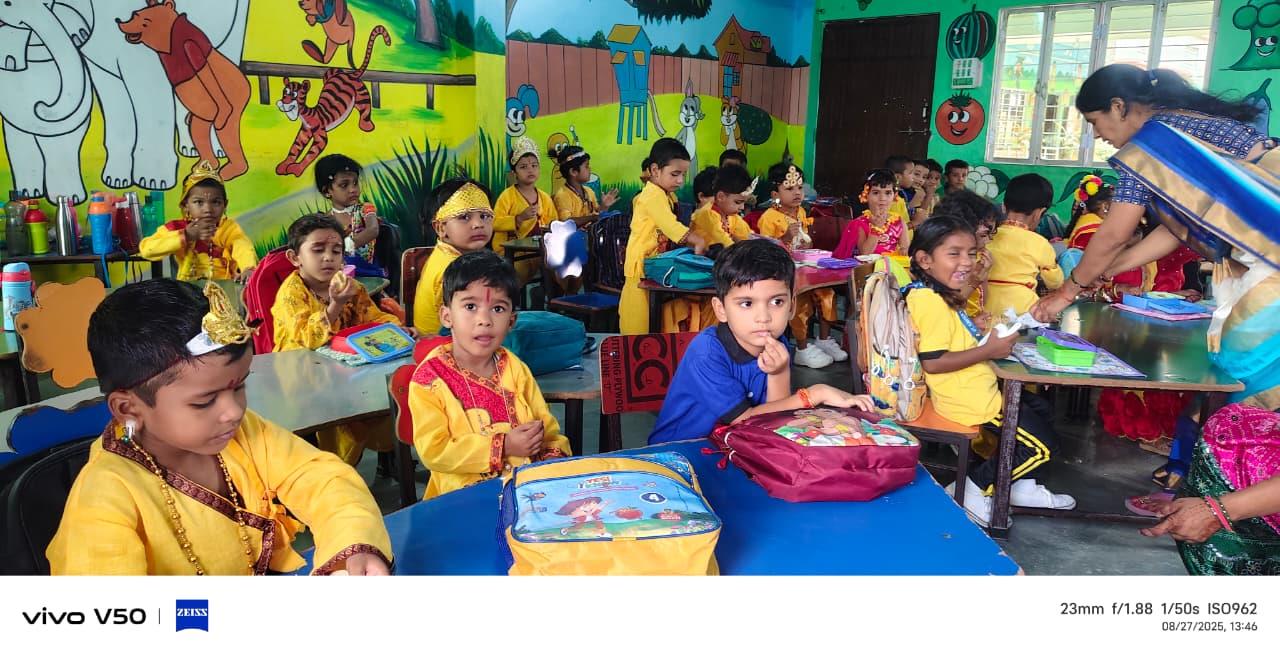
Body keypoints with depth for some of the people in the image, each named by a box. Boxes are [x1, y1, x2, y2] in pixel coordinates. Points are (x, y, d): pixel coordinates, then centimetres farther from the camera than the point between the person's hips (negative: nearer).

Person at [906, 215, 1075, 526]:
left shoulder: (940, 295, 9)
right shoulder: (931, 301, -24)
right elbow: (931, 362, -30)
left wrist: (987, 336, 3)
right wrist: (989, 351, -23)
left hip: (977, 388, 11)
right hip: (968, 398, -11)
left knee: (1041, 411, 25)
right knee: (1041, 445, -3)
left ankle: (1022, 487, 32)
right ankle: (971, 491, 6)